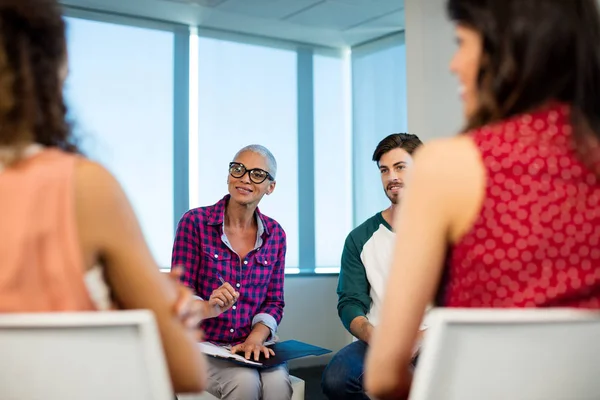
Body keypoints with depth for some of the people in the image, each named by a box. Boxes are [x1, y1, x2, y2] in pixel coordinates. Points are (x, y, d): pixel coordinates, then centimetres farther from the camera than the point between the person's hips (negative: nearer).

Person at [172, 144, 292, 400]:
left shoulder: (275, 234, 6)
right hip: (202, 345, -2)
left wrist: (256, 338, -11)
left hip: (250, 346, 2)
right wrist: (209, 308, -27)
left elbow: (274, 302, 7)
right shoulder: (195, 222, -5)